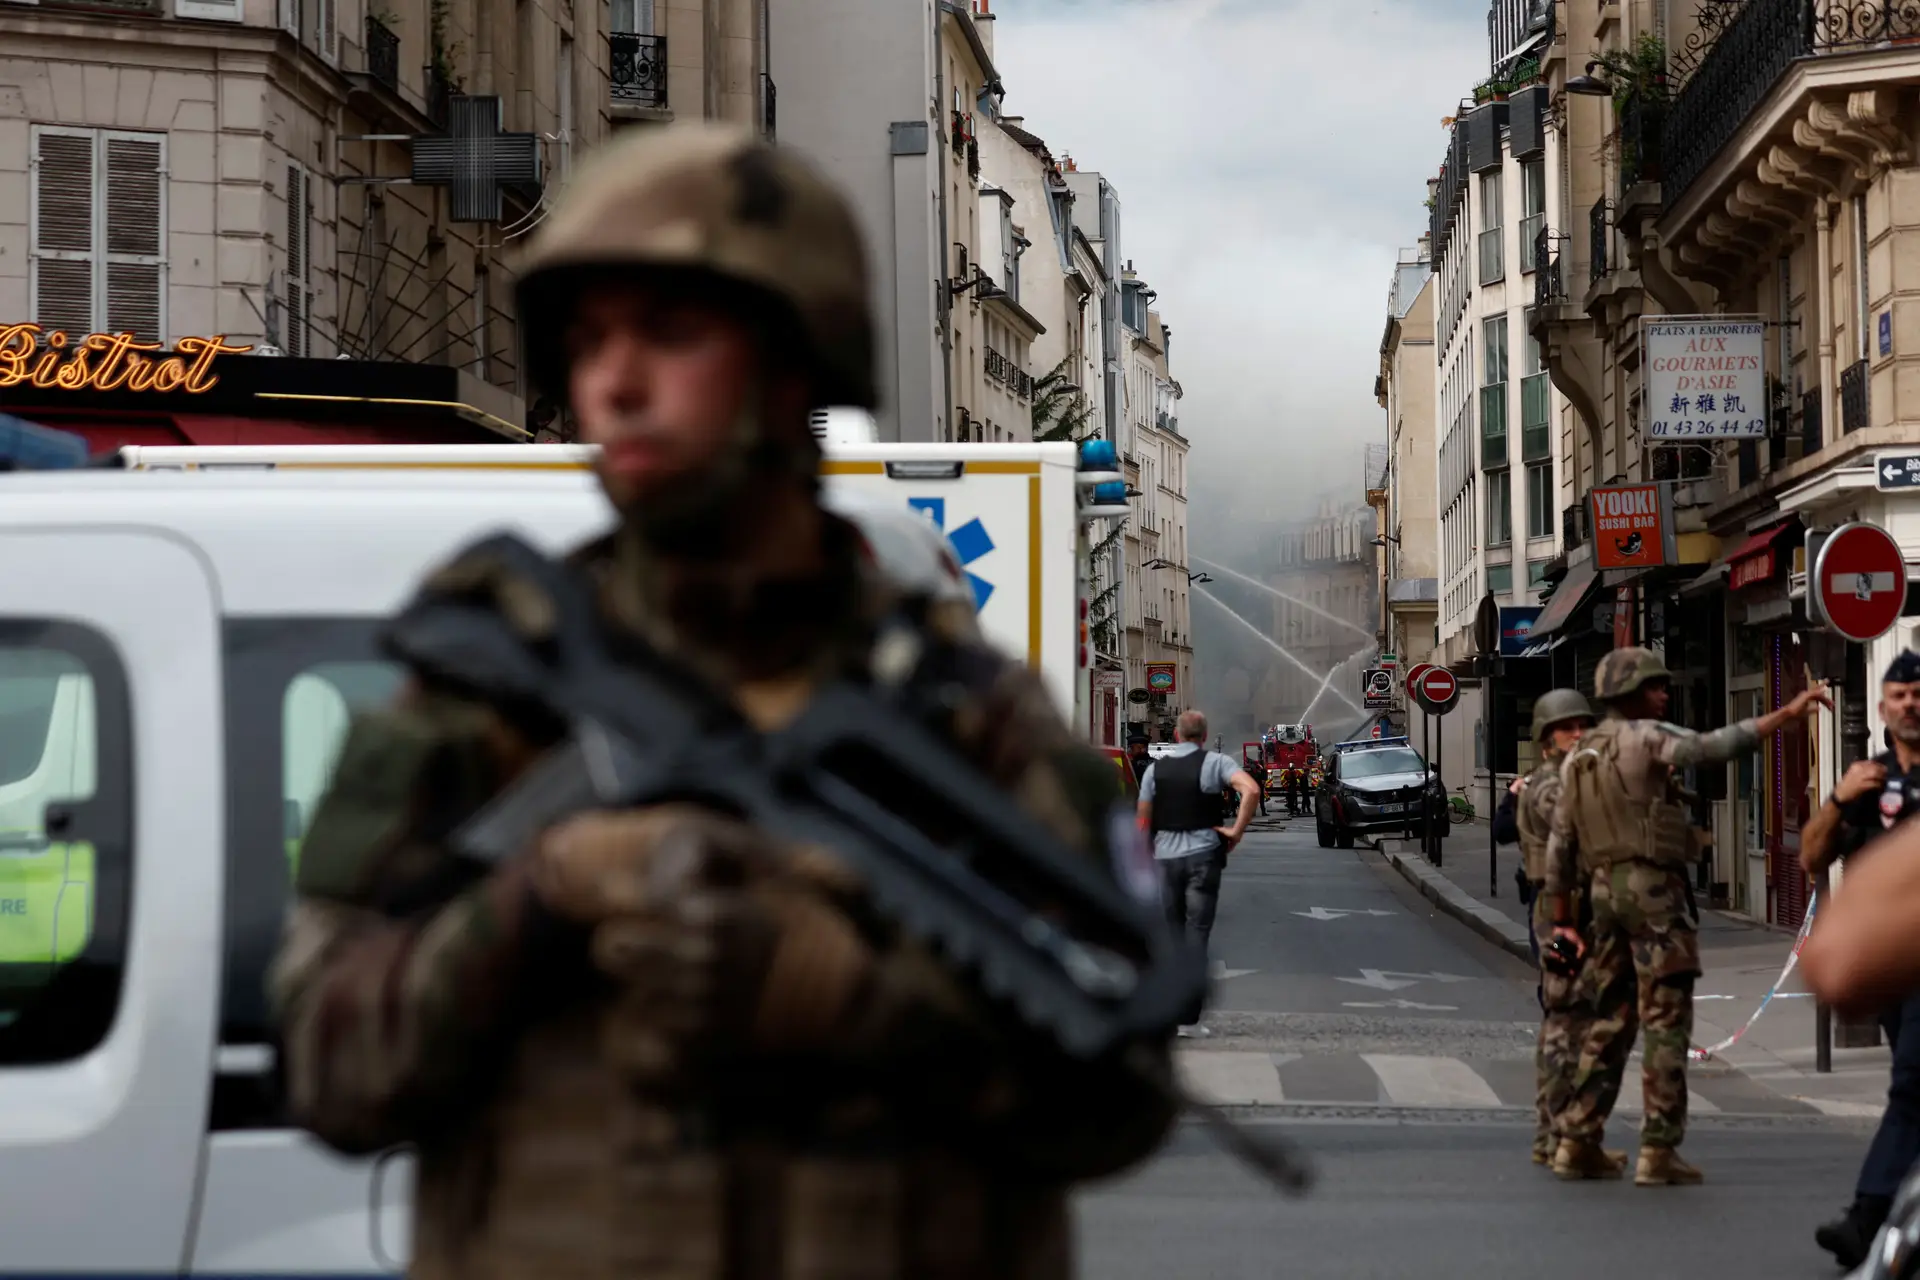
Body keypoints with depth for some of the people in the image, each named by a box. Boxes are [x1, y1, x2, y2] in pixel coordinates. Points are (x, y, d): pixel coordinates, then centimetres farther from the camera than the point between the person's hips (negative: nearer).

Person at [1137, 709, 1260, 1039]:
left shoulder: (1156, 768, 7)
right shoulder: (1215, 762, -3)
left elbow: (1143, 821, 8)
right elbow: (1250, 789, -20)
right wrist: (1237, 830, -12)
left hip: (1167, 856, 3)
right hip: (1203, 854, -3)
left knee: (1171, 932, 14)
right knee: (1196, 934, -3)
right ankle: (1189, 1018, -7)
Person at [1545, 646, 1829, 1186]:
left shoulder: (1577, 758, 16)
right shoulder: (1645, 737, -7)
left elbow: (1559, 847, 17)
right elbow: (1715, 746, -23)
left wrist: (1563, 921, 22)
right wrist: (1788, 713, -24)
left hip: (1604, 890, 8)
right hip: (1653, 886, -8)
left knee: (1610, 1020, 13)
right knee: (1665, 1020, -5)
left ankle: (1577, 1142, 12)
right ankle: (1659, 1151, -8)